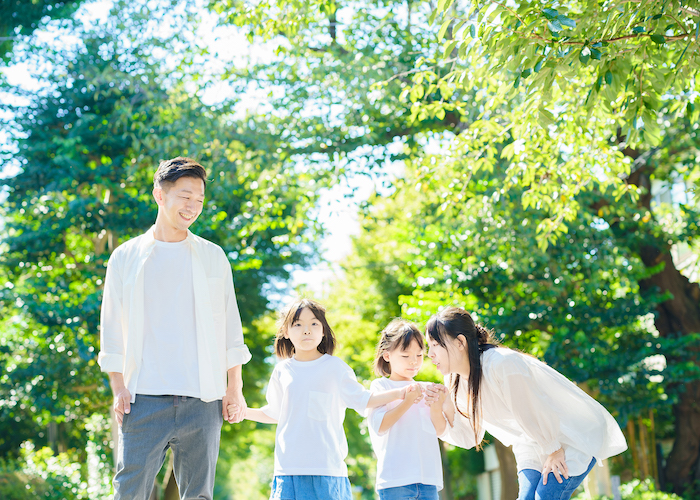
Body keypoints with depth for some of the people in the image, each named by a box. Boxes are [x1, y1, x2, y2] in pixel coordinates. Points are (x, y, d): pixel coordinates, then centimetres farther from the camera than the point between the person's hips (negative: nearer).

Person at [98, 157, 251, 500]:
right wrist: (118, 387, 0)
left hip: (202, 400, 1)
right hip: (144, 398, -1)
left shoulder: (212, 257, 12)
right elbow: (112, 327, 9)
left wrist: (235, 387, 5)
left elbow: (230, 326, 12)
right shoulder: (126, 258, 9)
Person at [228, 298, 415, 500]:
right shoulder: (282, 370, 11)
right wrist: (242, 411, 13)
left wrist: (398, 393, -3)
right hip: (290, 466, 2)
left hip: (327, 466, -2)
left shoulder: (335, 367, 4)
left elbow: (361, 400, 8)